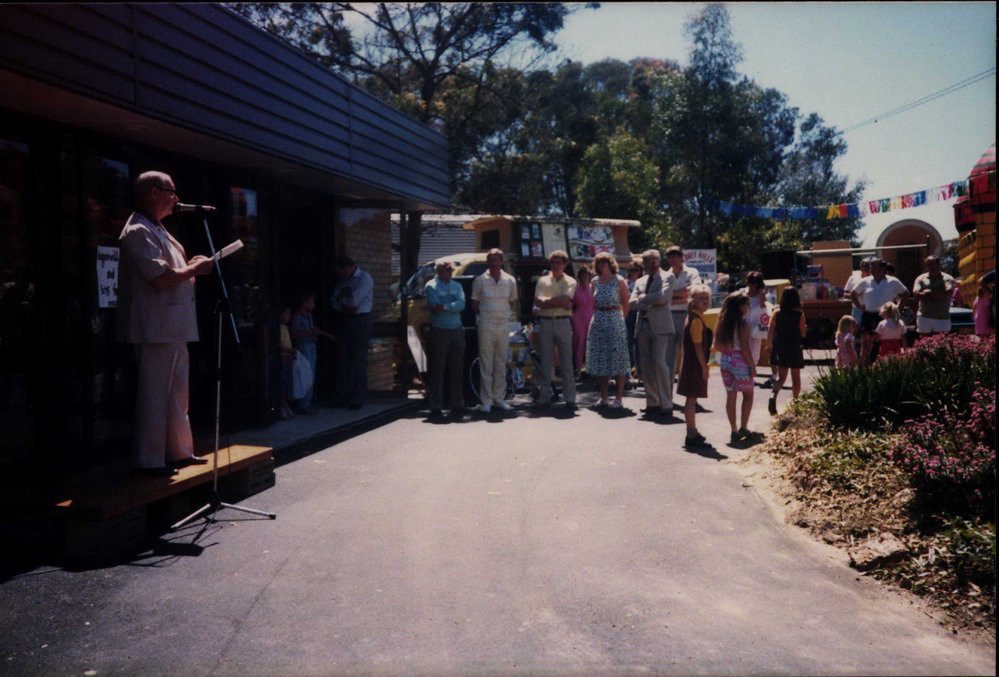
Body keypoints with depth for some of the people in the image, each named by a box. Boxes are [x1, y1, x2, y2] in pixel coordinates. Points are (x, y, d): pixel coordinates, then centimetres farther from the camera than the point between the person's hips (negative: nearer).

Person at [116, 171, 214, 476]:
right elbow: (160, 278, -22)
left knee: (177, 392, 16)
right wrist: (195, 269, -9)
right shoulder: (138, 231, -14)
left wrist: (189, 266, 10)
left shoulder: (156, 230, 20)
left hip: (174, 329, 11)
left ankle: (179, 451, 26)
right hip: (156, 328, -11)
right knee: (155, 394, -4)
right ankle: (148, 459, 4)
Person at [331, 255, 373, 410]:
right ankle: (341, 397, 12)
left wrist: (340, 300, 1)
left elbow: (353, 301, -17)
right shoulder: (341, 280, 14)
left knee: (359, 361, -5)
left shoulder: (365, 278, -8)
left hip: (360, 320, -6)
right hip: (344, 321, 7)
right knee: (343, 359, 6)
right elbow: (333, 300, 8)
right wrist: (344, 307, -8)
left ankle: (357, 399, 1)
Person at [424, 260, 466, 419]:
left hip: (457, 331, 4)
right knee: (437, 370, -3)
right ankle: (436, 407, 1)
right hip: (439, 332, -4)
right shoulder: (431, 286, 2)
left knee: (456, 370, 7)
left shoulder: (457, 286, 15)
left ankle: (457, 404, 14)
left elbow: (461, 304, -4)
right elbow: (435, 307, -13)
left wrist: (444, 307, -16)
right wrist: (453, 306, -8)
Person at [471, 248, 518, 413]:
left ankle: (499, 398, 15)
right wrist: (481, 316, -3)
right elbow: (475, 304, 8)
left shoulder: (510, 280, 9)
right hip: (486, 325, -2)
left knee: (501, 364, 7)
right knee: (486, 364, -2)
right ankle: (486, 400, 3)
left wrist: (507, 314, 6)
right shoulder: (480, 280, 2)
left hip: (504, 325, 3)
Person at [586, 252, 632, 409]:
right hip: (598, 323, 5)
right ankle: (603, 397, 15)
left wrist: (619, 319, 4)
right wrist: (599, 316, 8)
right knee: (600, 360, 6)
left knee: (617, 360, -3)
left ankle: (619, 399, 2)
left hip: (615, 322, -5)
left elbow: (626, 305, 0)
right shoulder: (595, 281, 10)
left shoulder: (619, 281, -3)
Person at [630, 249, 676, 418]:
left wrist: (644, 298, -1)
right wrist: (652, 303, -9)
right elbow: (633, 301, 6)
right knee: (646, 365, 4)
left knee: (659, 363, -14)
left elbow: (663, 296, -13)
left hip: (660, 326, -6)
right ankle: (652, 403, 11)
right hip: (643, 326, 6)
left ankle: (666, 405, -9)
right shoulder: (640, 281, 20)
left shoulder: (667, 277, 3)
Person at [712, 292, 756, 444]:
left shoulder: (723, 322, 5)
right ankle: (743, 427, 7)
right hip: (740, 362, -6)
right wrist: (752, 367, -10)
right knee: (748, 395, 11)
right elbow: (745, 348, -17)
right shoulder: (742, 323, -14)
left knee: (730, 396, 9)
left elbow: (717, 346, 8)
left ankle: (734, 431, 11)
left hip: (725, 361, 6)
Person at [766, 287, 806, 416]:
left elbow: (770, 332, -3)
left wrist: (770, 345, 10)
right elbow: (803, 333, -3)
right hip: (794, 349, -2)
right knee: (796, 377, 15)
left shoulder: (777, 312, -5)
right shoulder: (800, 314, -10)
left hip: (779, 349, 2)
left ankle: (774, 394, -21)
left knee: (781, 376, 7)